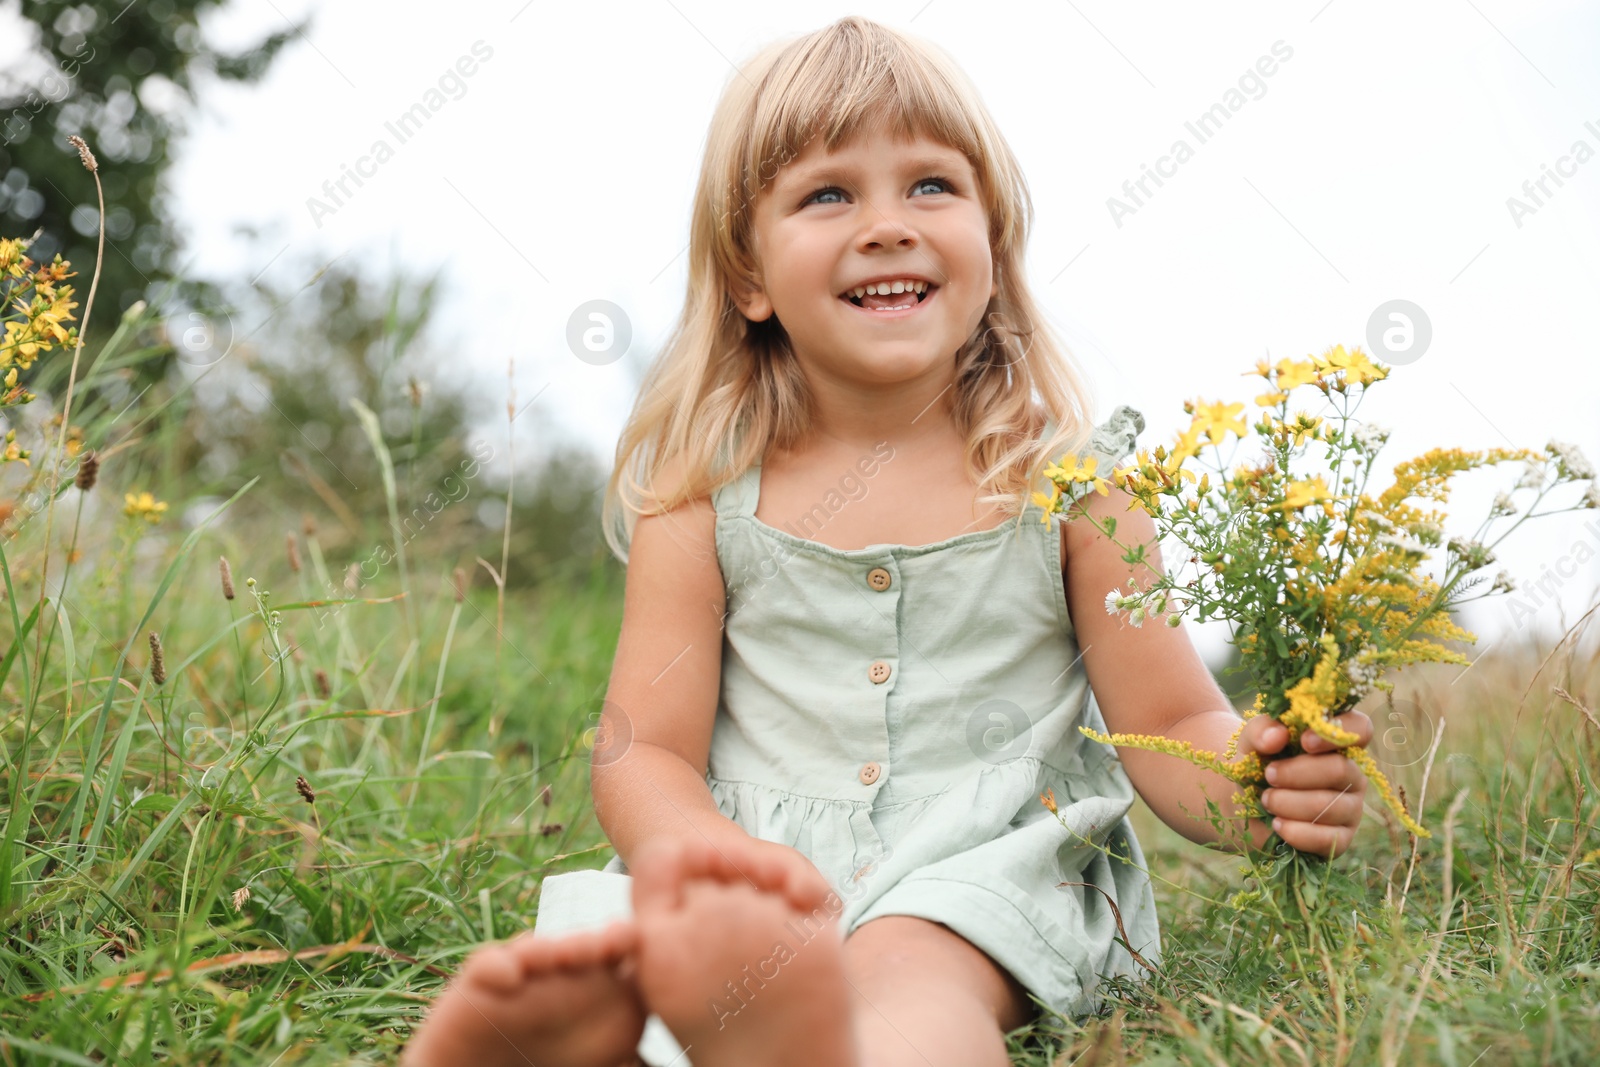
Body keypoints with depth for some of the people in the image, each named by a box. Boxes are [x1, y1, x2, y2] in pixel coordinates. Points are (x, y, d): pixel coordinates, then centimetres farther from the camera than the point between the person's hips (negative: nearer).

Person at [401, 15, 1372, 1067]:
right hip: (758, 880, 3)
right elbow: (645, 753, 0)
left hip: (986, 875, -2)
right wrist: (714, 858, -24)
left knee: (906, 966, -37)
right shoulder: (705, 497, 2)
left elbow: (1171, 727, 2)